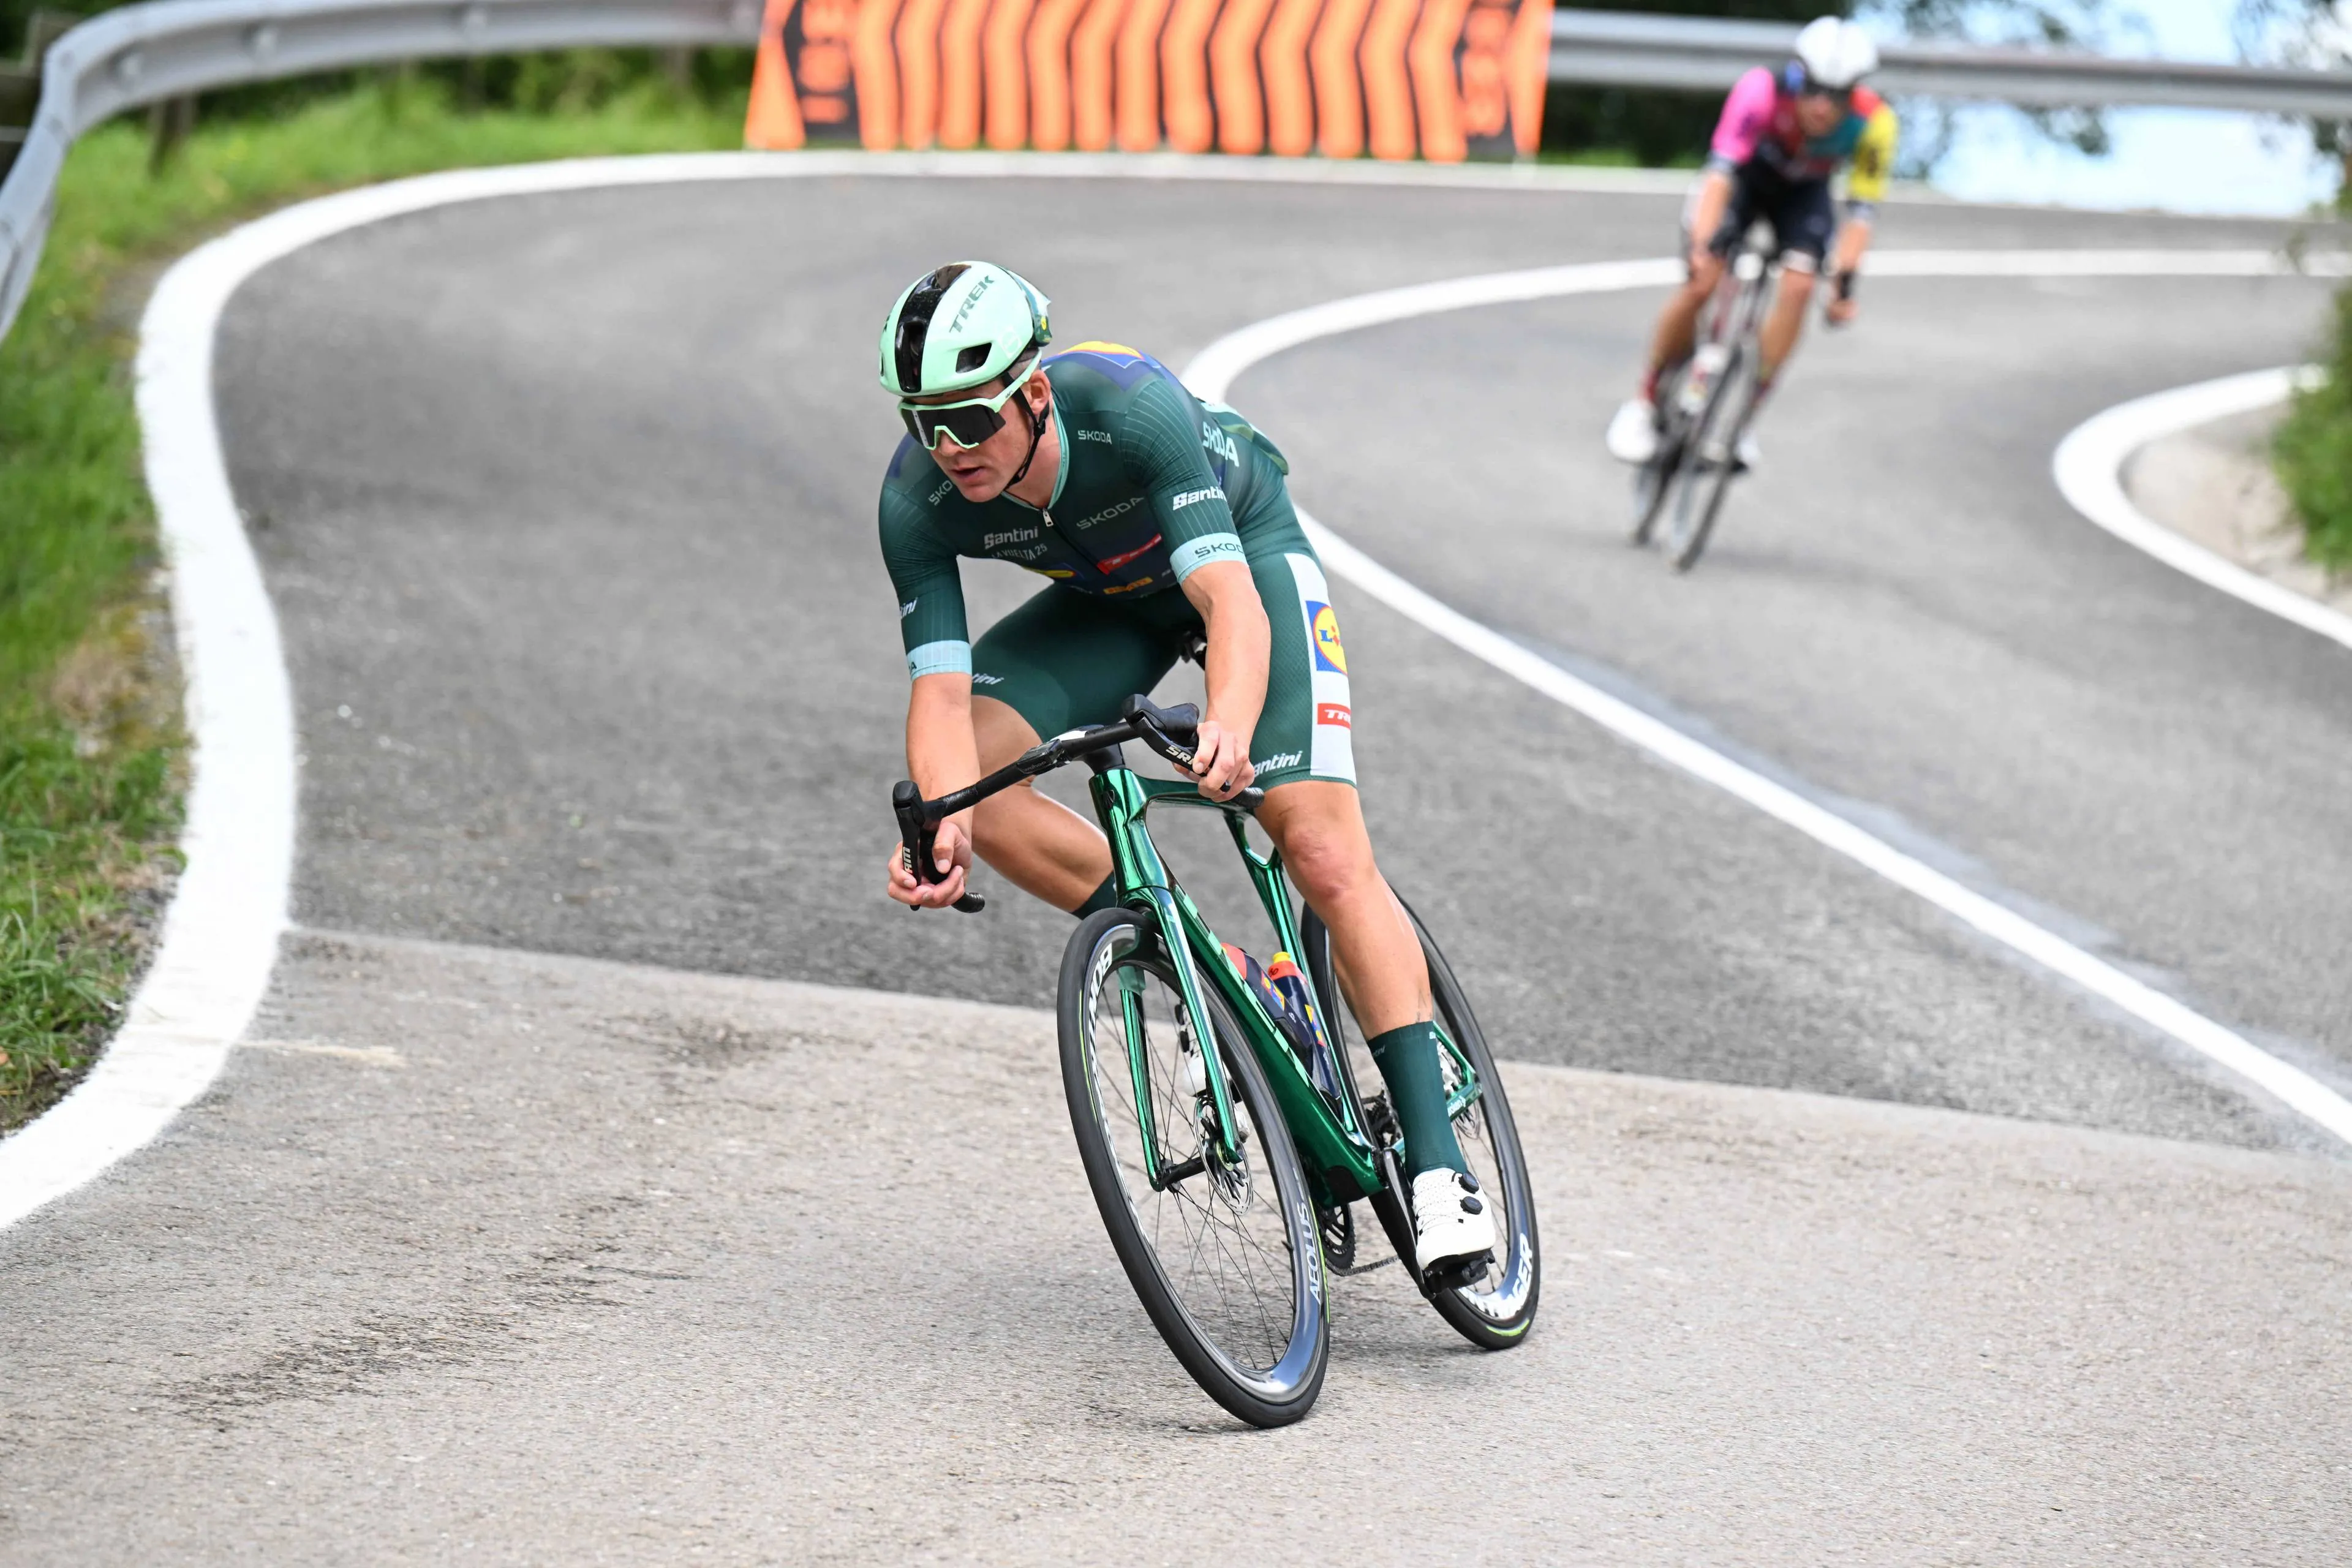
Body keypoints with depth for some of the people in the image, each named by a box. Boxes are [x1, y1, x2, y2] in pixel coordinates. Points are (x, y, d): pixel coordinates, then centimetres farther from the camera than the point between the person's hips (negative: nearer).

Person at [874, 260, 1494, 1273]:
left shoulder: (1130, 407, -39)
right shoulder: (917, 500, -27)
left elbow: (1232, 600, -46)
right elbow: (942, 689, -30)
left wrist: (1230, 724, -66)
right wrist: (946, 824, -51)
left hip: (1244, 547, -4)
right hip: (1111, 594, 4)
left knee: (1325, 853, -18)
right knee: (960, 774, -21)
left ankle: (1436, 1164, -15)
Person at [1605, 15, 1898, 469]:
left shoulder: (1873, 122, -33)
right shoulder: (1762, 91, -38)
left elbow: (1861, 209, -28)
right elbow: (1720, 169, -42)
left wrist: (1844, 279, -37)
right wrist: (1702, 246, -53)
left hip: (1803, 192, 2)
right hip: (1745, 176, -2)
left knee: (1799, 286, -21)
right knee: (1702, 283, -18)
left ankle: (1744, 416, -6)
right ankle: (1644, 403, 2)